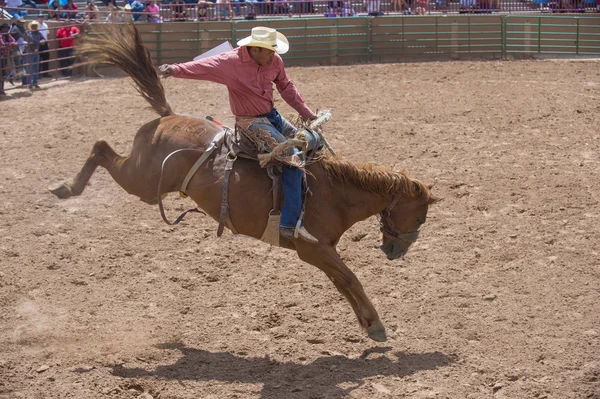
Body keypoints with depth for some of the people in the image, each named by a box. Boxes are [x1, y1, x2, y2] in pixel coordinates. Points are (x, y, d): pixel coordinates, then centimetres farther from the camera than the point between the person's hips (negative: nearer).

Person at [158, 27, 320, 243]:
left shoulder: (274, 61, 0)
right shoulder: (231, 62, -19)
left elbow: (286, 87, 14)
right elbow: (204, 66, -30)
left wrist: (305, 111, 10)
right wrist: (176, 69, -46)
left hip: (272, 116, 8)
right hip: (252, 122, -8)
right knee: (294, 159, -21)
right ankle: (290, 223, -21)